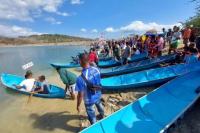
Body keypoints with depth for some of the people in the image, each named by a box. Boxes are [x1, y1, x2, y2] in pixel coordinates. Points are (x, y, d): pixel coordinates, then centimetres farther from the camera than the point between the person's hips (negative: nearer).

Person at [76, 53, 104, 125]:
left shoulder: (80, 78, -36)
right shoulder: (96, 70, -18)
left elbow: (80, 95, -26)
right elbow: (99, 82, -2)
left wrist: (78, 105, -8)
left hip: (89, 100, -6)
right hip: (98, 95, 6)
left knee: (92, 116, 21)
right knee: (99, 105, 37)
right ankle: (102, 115, 68)